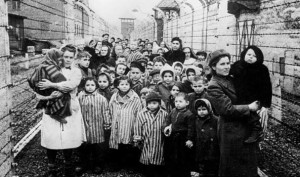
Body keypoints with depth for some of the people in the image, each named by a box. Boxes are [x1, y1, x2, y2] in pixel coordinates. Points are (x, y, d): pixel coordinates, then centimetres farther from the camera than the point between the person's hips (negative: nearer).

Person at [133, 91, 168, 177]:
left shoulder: (164, 114, 1)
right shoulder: (141, 114, -2)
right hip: (146, 150, 0)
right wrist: (137, 139, -13)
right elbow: (137, 130, -1)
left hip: (160, 152, 1)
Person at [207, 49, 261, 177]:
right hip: (232, 131, -8)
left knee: (249, 165, 17)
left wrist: (258, 106, 5)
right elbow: (227, 109, -22)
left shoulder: (230, 79, 9)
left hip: (245, 126, 8)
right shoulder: (214, 86, -17)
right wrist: (249, 108, -15)